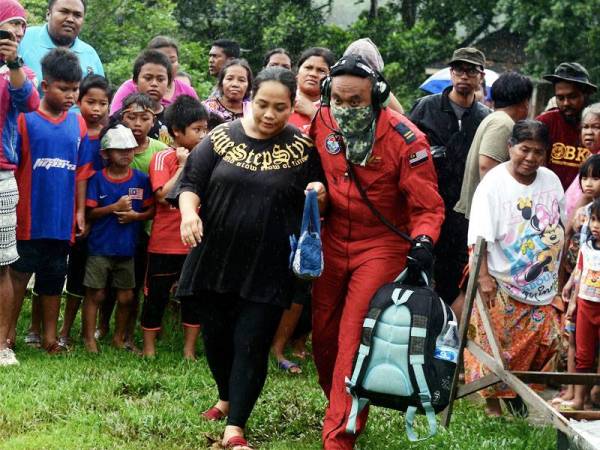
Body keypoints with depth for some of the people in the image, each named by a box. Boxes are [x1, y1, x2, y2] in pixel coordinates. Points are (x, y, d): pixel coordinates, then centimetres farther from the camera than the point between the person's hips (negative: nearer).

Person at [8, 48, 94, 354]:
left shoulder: (78, 124, 5)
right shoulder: (25, 119, -9)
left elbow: (81, 171, 9)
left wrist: (80, 209, 6)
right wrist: (12, 207, -11)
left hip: (62, 219, 4)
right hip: (29, 216, -4)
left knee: (53, 278, 13)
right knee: (19, 274, 3)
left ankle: (49, 336, 23)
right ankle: (9, 332, 14)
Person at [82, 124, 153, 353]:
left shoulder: (141, 179, 2)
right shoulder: (98, 179, -4)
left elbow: (152, 210, 5)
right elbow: (90, 213, -6)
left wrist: (136, 215, -13)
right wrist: (115, 207, -17)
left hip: (128, 248, 3)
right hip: (100, 247, -2)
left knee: (126, 297, 9)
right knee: (95, 294, 1)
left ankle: (119, 338, 25)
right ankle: (89, 339, 10)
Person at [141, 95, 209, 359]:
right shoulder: (163, 158, -7)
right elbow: (164, 194, -19)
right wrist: (183, 165, -16)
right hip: (165, 243, -4)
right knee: (157, 296, 6)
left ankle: (189, 350, 20)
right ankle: (149, 349, 18)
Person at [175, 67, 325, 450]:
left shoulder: (302, 148, 0)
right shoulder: (222, 138, 2)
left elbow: (315, 208, 7)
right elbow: (191, 182, 3)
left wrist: (320, 196, -16)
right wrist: (189, 212, -17)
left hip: (268, 268, -2)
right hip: (214, 260, 2)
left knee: (252, 344, -5)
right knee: (216, 336, 14)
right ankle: (228, 397, 41)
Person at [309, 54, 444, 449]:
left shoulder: (404, 139, -19)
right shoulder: (320, 124, -7)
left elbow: (428, 205, -16)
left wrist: (423, 242, -31)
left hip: (381, 246, -5)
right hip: (332, 242, 5)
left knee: (355, 341, -10)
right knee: (324, 334, 12)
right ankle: (339, 403, 36)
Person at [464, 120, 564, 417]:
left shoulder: (551, 181, 4)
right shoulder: (494, 183, -12)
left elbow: (560, 228, 16)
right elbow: (481, 236, -15)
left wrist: (557, 275, 17)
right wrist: (483, 276, -21)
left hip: (542, 285, 5)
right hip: (501, 283, -5)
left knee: (542, 343, 6)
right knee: (495, 346, -1)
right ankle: (492, 401, 11)